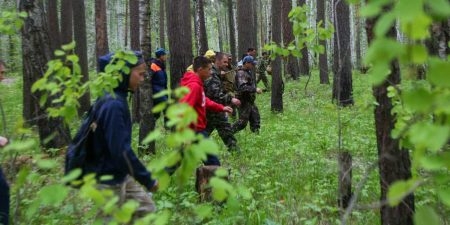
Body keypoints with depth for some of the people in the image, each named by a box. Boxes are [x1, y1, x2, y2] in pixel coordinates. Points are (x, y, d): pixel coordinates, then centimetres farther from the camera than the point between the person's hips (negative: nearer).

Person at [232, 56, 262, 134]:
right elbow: (242, 87, -32)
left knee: (255, 119, 13)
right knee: (242, 121, -7)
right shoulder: (241, 73, -18)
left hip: (251, 101, 10)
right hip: (244, 102, -10)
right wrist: (255, 89, -30)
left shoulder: (249, 72, 14)